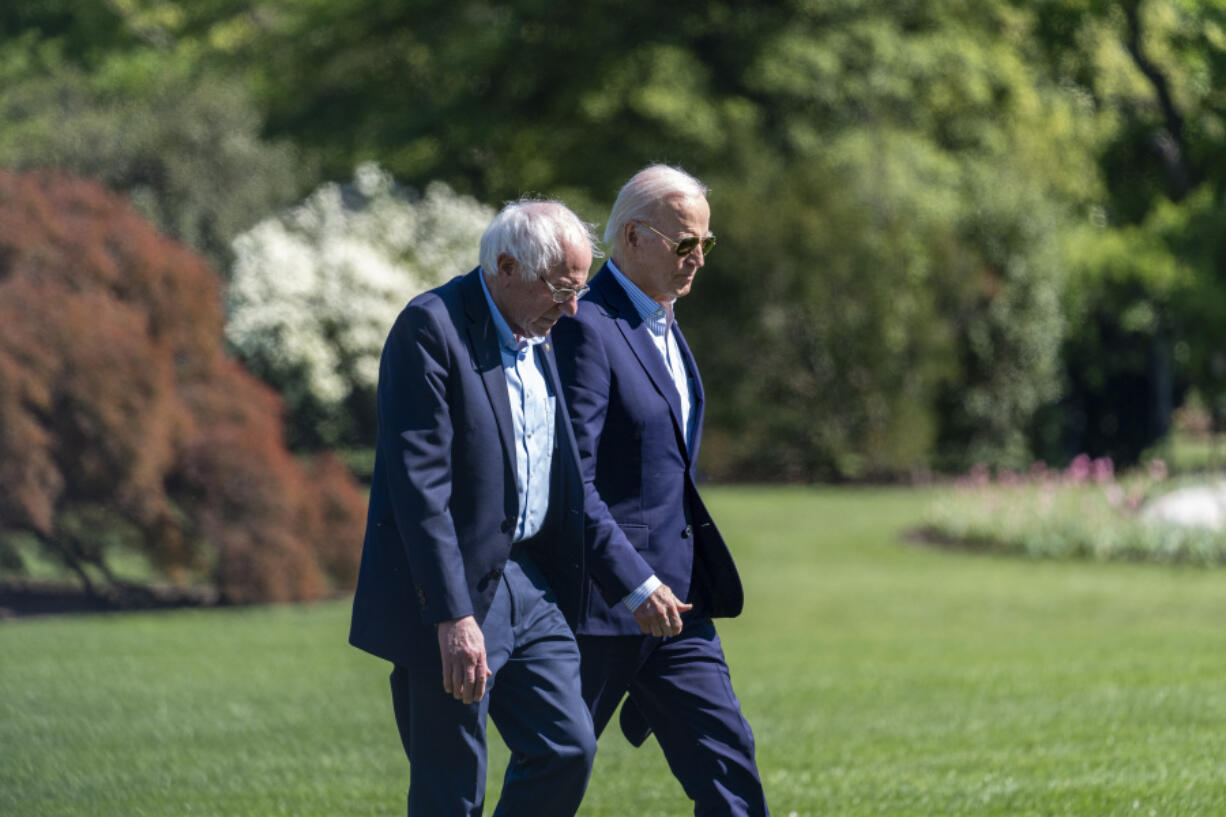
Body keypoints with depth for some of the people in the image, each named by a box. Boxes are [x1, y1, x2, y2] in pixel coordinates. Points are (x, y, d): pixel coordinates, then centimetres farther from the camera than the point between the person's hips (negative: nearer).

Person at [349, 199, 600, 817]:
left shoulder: (538, 336, 11)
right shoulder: (431, 327, -16)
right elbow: (419, 483, -21)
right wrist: (453, 616, -25)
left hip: (527, 583, 8)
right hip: (451, 588, -8)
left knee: (568, 748, 2)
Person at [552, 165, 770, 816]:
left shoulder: (660, 323, 15)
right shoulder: (586, 328, -16)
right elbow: (572, 481, -21)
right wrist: (635, 587, -24)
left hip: (671, 598, 9)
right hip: (602, 599, -9)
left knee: (725, 757, 1)